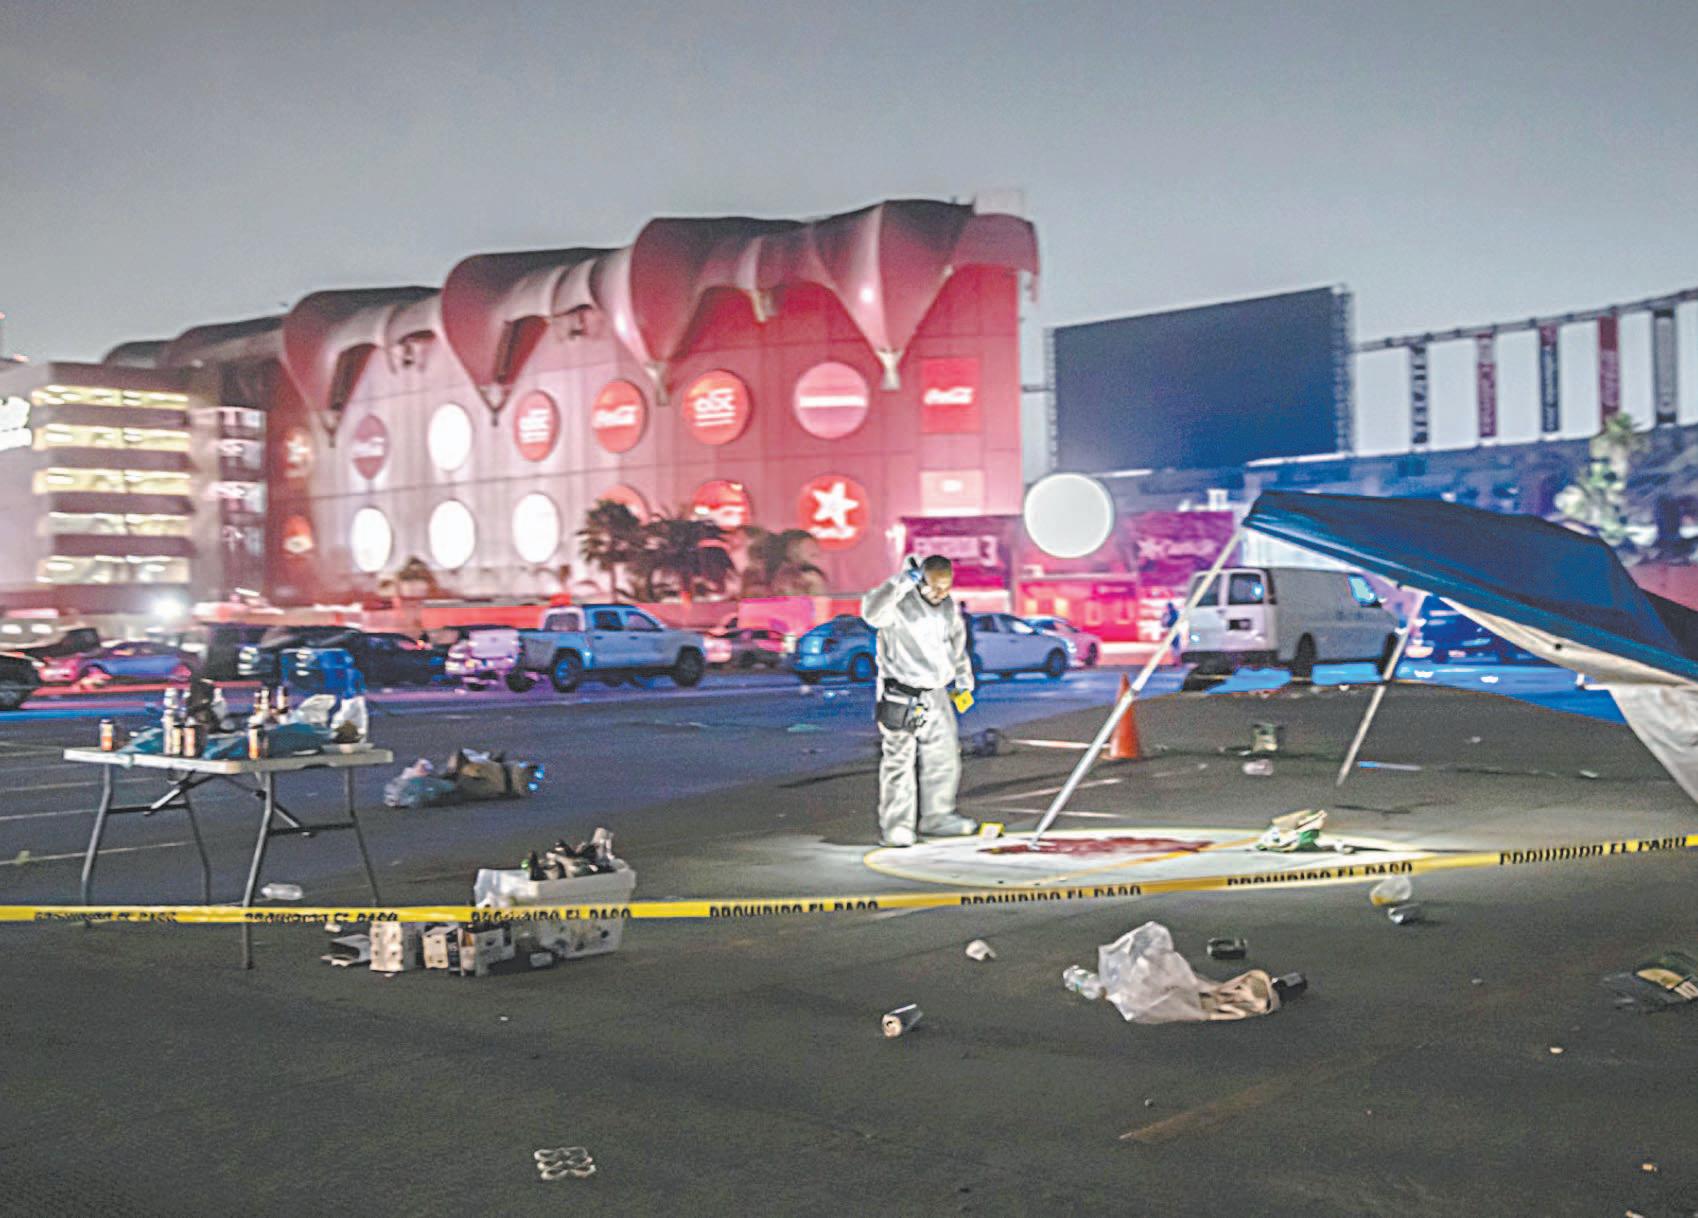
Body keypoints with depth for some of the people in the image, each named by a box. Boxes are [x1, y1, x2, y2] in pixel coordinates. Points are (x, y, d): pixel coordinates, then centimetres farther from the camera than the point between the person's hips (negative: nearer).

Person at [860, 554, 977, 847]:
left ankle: (936, 817, 27)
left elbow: (957, 642, 22)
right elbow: (871, 612, -40)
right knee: (899, 761, -5)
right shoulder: (899, 604, -18)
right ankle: (895, 828, 2)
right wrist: (903, 581, -41)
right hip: (901, 697, -7)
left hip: (936, 694, 7)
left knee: (944, 757, 13)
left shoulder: (948, 606, 6)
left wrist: (964, 681, 23)